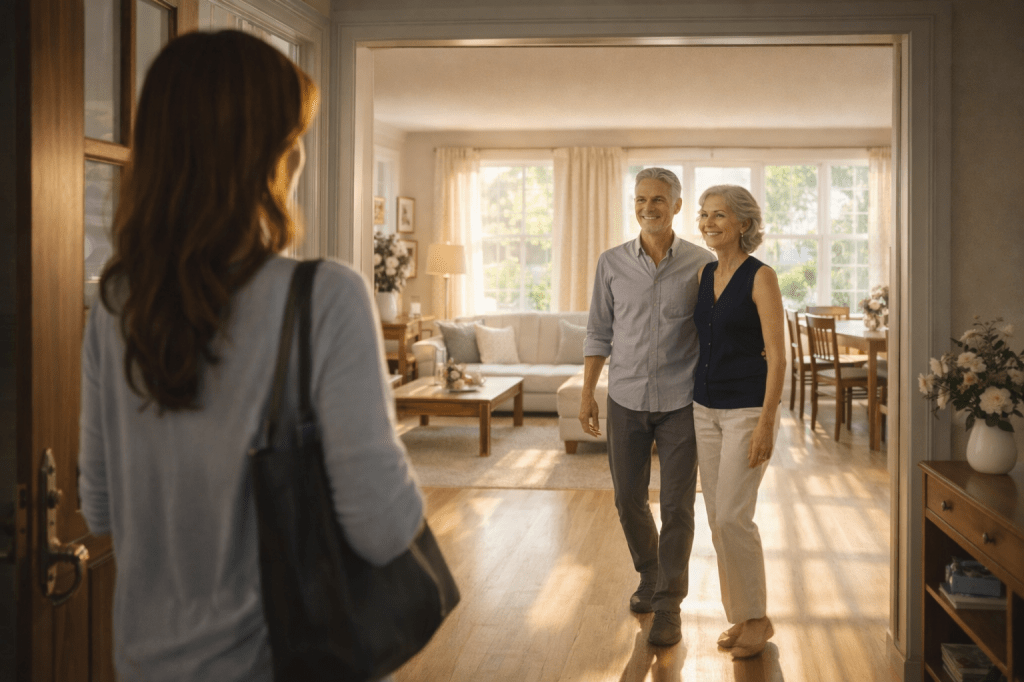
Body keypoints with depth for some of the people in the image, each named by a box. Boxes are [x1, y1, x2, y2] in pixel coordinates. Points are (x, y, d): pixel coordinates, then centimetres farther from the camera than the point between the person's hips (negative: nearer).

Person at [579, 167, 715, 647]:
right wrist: (587, 393, 4)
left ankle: (668, 605, 13)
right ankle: (649, 576, 36)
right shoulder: (612, 263, 1)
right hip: (627, 398, 2)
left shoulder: (702, 264, -4)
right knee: (628, 499, 11)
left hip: (680, 401, -2)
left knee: (677, 505, 1)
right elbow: (599, 333, 7)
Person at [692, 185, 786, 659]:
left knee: (732, 517, -10)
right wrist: (689, 411, 15)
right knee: (718, 518, 9)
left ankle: (757, 619, 7)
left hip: (747, 409, -7)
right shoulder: (705, 276, 10)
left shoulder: (760, 277, -10)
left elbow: (776, 355, -13)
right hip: (705, 409, 7)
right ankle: (739, 616, 21)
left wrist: (766, 423, -18)